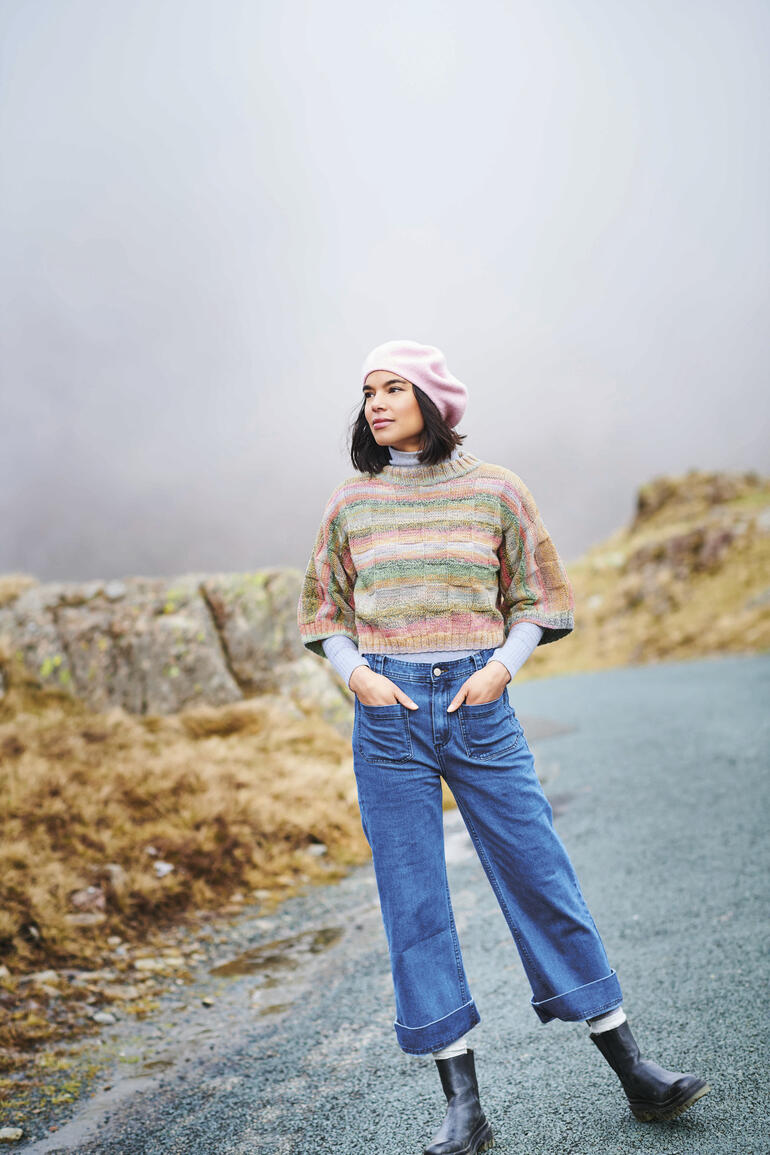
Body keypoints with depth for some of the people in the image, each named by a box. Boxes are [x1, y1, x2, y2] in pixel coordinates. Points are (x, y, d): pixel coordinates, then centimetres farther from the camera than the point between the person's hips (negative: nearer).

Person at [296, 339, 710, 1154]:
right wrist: (354, 672, -5)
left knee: (542, 879, 2)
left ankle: (634, 1073, 15)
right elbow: (322, 611, 13)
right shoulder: (350, 503, 7)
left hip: (478, 706, -1)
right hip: (388, 713, 1)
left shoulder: (494, 490, 4)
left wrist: (503, 666, -8)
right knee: (414, 903, 2)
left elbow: (537, 597, 9)